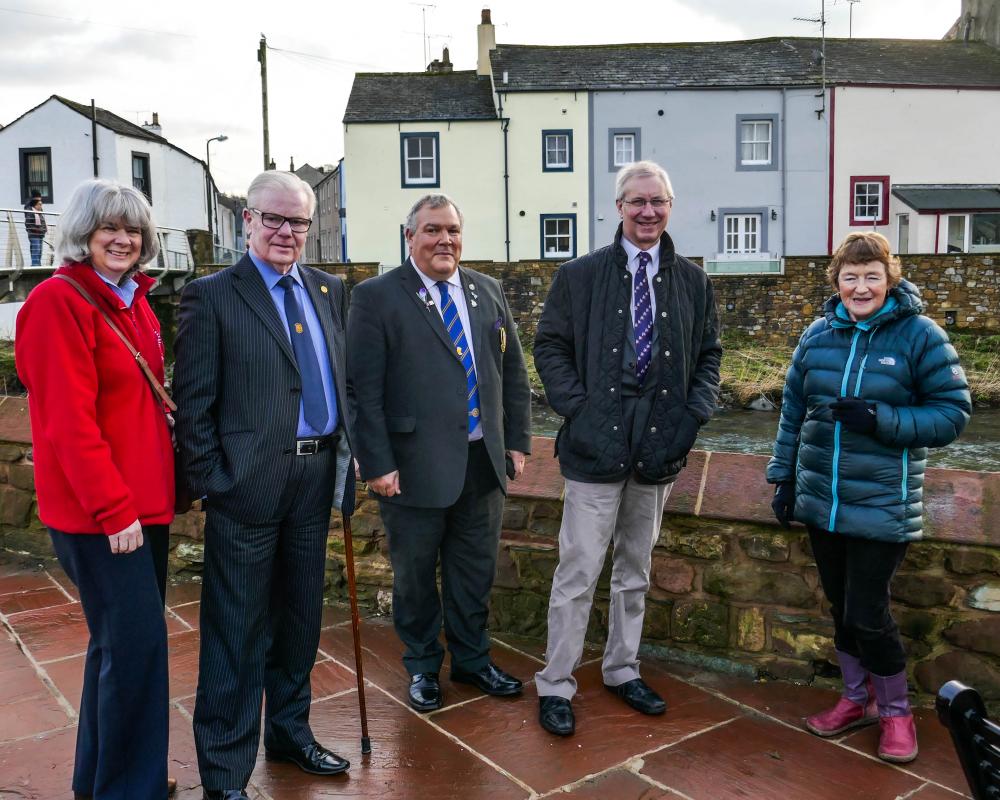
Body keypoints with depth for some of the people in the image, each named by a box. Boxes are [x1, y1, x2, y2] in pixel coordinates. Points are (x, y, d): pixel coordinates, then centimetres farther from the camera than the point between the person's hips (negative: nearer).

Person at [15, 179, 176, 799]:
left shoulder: (136, 302, 12)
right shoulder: (59, 301, -12)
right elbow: (68, 421, -18)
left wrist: (163, 483, 9)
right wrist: (114, 508, -18)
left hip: (146, 500, 9)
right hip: (98, 513, -9)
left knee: (121, 638, 17)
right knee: (138, 639, -5)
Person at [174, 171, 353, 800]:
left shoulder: (330, 290, 11)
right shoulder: (212, 295, -5)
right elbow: (194, 402, -7)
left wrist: (344, 456, 8)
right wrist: (210, 481, -11)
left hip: (316, 476, 6)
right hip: (249, 484, -5)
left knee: (301, 619, 19)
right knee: (238, 633, 4)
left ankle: (290, 732, 38)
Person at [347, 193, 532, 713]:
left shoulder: (488, 292, 9)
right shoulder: (376, 297, -7)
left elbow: (513, 373, 12)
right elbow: (363, 389, -11)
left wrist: (517, 441, 8)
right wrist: (377, 464, -14)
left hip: (483, 462, 5)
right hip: (415, 468, -4)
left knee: (475, 571, 17)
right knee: (415, 575, 12)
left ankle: (472, 659, 37)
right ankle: (422, 666, 33)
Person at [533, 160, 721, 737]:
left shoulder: (693, 281, 8)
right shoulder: (580, 275, -1)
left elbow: (709, 354, 13)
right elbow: (550, 346, 1)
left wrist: (696, 411, -1)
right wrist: (576, 407, -10)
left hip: (661, 446, 4)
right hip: (597, 441, -4)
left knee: (636, 568, 17)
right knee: (580, 571, -2)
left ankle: (623, 669, 34)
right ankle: (556, 685, 13)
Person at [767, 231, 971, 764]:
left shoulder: (920, 335, -8)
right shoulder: (818, 334, 4)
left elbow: (953, 414, -8)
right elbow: (793, 411, 11)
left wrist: (881, 419, -21)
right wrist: (784, 476, 10)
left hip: (881, 506, -4)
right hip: (821, 501, 5)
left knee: (867, 615, -2)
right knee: (841, 608, 15)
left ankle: (895, 711, 24)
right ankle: (857, 699, 35)